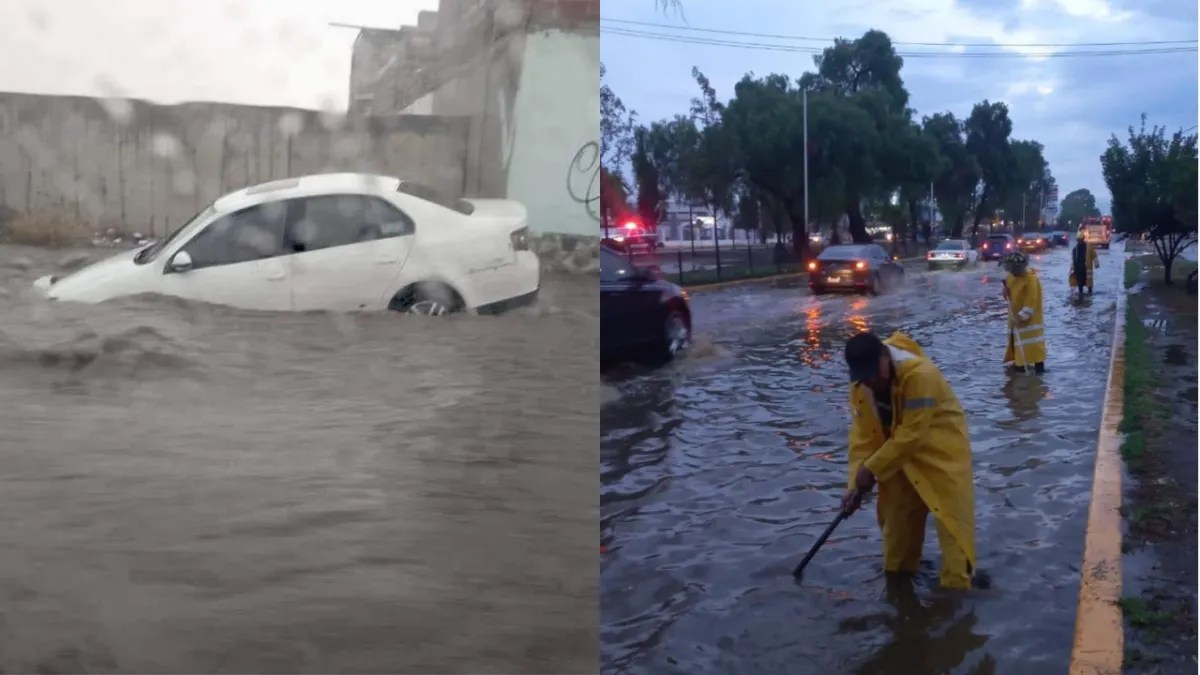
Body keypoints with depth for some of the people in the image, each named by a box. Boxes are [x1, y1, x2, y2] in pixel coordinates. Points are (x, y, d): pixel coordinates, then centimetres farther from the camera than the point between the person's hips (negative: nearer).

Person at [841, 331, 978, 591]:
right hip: (900, 451, 6)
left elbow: (912, 435, -32)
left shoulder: (919, 374, -34)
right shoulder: (860, 385, -12)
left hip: (942, 447, -6)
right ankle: (898, 571, 32)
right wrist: (856, 484, -16)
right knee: (896, 513, 13)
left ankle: (957, 582, -4)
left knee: (951, 512, -11)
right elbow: (862, 435, -9)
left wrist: (871, 469, -26)